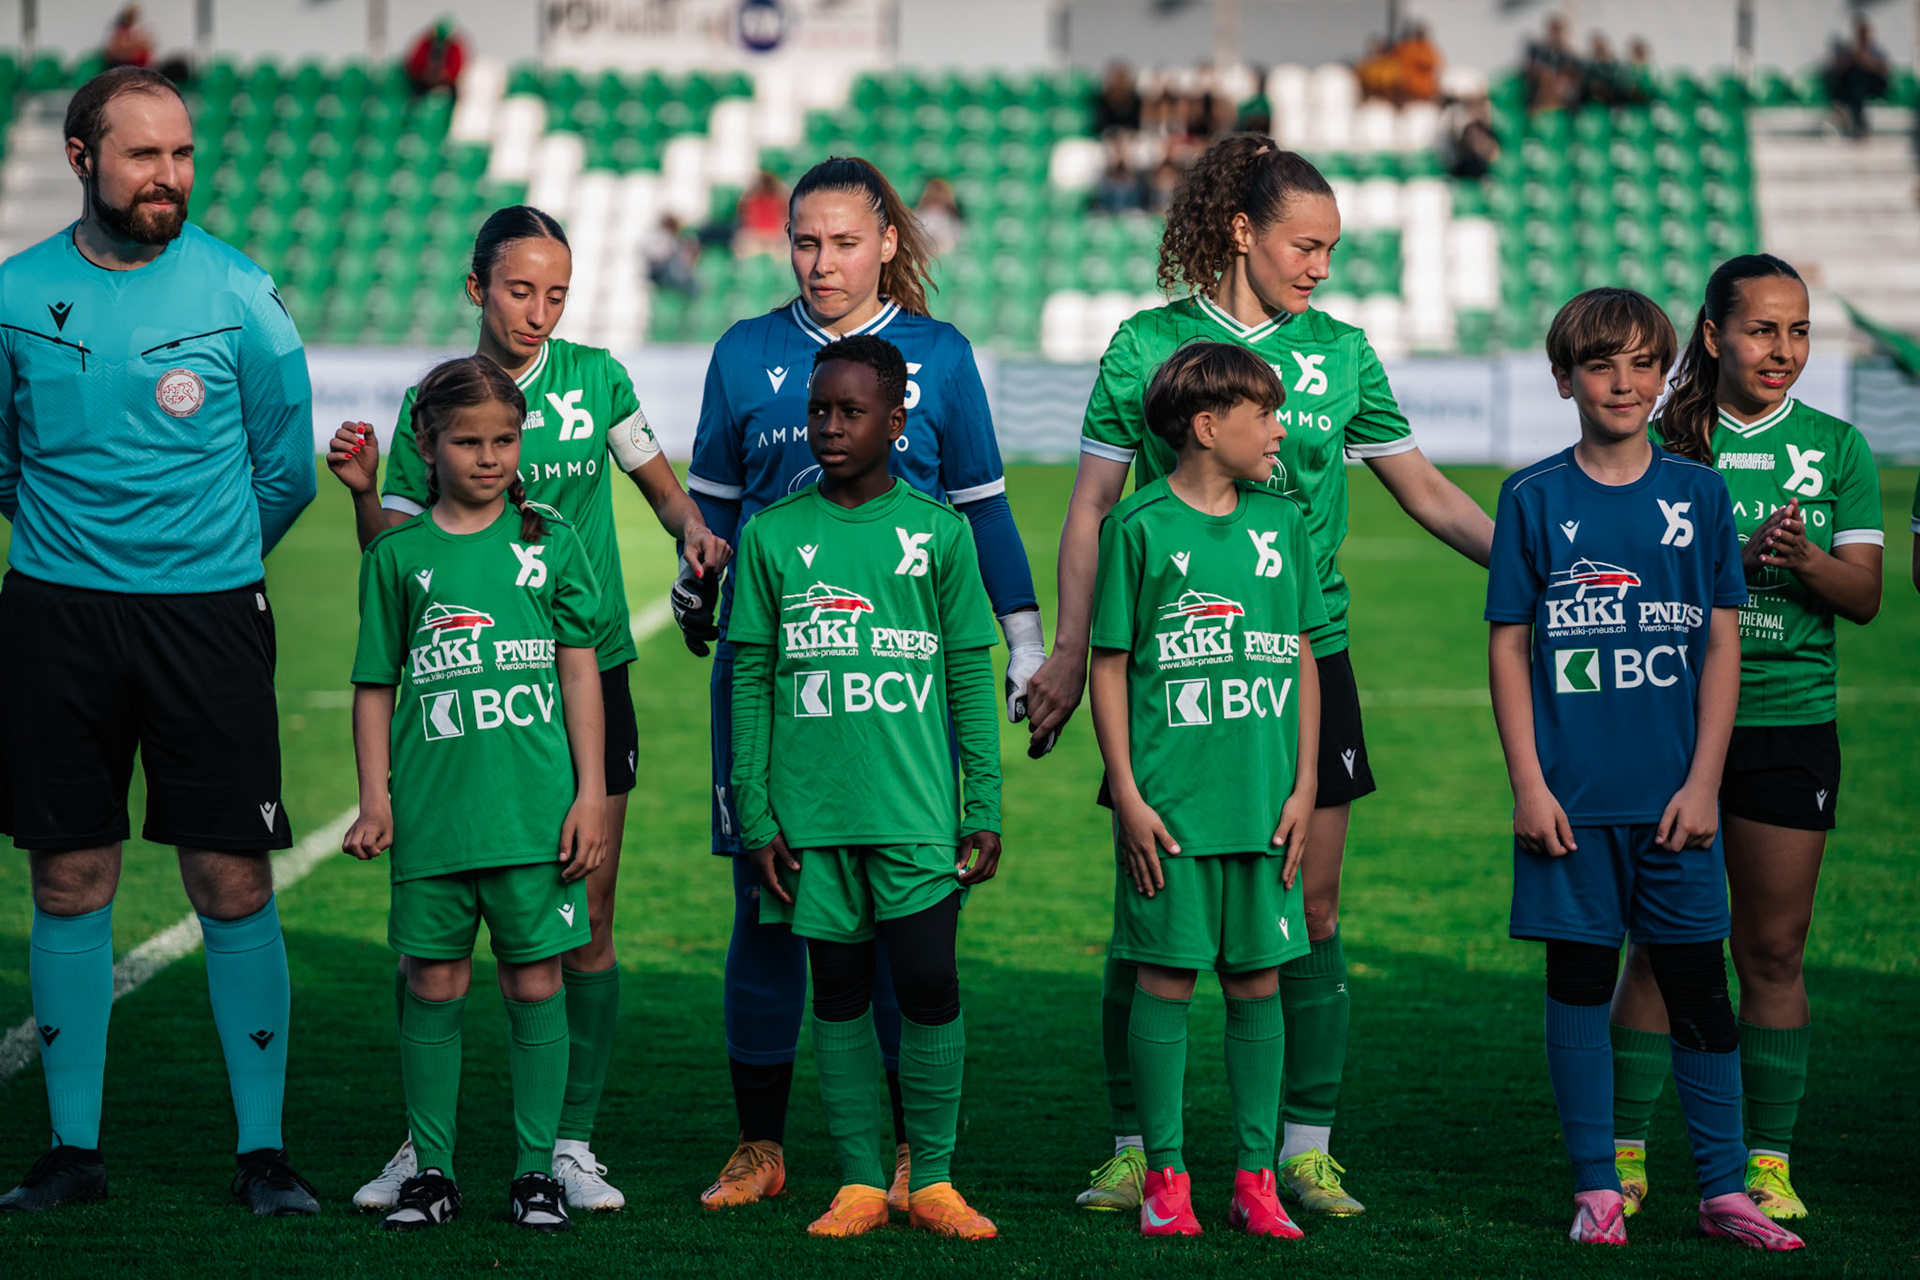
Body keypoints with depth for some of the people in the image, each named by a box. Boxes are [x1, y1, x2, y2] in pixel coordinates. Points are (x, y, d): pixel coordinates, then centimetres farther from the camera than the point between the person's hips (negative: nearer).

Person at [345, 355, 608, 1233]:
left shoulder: (550, 544, 6)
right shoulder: (398, 555, 7)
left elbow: (580, 672, 7)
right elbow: (376, 687, 9)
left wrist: (590, 791, 1)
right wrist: (375, 799, 1)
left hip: (535, 807, 0)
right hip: (432, 808, 0)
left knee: (535, 980, 2)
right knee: (433, 985, 4)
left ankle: (536, 1169, 10)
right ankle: (431, 1170, 13)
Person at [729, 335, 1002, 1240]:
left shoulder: (938, 533, 4)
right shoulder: (772, 536, 6)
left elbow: (972, 680, 7)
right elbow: (750, 682, 8)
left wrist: (983, 811, 3)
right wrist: (755, 817, 3)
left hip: (915, 810, -1)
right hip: (811, 815, 1)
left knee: (928, 985, -6)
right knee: (838, 993, 6)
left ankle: (932, 1180, 7)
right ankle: (860, 1182, 12)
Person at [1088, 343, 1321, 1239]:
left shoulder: (1280, 524, 9)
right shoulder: (1140, 526, -3)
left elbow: (1302, 659, 13)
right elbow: (1109, 667, -2)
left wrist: (1303, 787, 6)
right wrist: (1127, 796, -7)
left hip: (1264, 801, 4)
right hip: (1169, 801, -4)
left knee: (1259, 979, 6)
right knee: (1167, 975, 0)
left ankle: (1256, 1177, 12)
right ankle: (1165, 1177, 8)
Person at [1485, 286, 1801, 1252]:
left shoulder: (1699, 495, 5)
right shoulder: (1534, 500, 1)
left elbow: (1723, 646, 5)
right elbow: (1508, 646, 2)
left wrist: (1703, 782, -2)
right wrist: (1528, 784, -6)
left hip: (1674, 795, 1)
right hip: (1571, 797, -1)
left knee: (1697, 986, 3)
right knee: (1579, 983, 4)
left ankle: (1722, 1190, 9)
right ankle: (1596, 1189, 11)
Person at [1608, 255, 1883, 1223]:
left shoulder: (1836, 449, 6)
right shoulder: (1662, 443, 1)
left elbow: (1865, 594, 1)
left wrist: (1803, 557, -19)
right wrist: (1739, 555, -21)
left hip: (1790, 721, 2)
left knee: (1774, 950, 3)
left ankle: (1769, 1161, 10)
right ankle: (1625, 1153, 7)